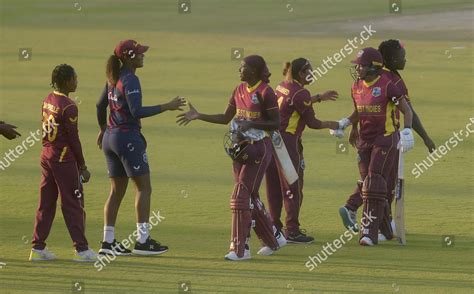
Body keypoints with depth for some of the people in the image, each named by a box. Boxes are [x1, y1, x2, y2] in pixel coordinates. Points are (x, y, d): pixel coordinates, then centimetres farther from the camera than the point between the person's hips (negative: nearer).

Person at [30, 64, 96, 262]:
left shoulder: (47, 101, 8)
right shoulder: (68, 106, -17)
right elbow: (73, 139, -15)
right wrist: (83, 167, -9)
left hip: (46, 154, 8)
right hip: (64, 158, -8)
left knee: (46, 203, 11)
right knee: (73, 204, -1)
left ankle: (38, 247, 11)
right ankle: (81, 249, 1)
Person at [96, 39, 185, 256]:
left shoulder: (114, 78, 11)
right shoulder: (130, 80, -15)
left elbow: (101, 106, 22)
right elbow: (137, 112, -24)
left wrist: (103, 129, 36)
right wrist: (167, 107, -21)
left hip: (110, 138, 9)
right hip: (129, 138, -9)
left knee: (117, 190, 11)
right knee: (144, 187, -3)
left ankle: (108, 242, 8)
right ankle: (142, 240, -6)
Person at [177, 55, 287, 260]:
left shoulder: (265, 92, -13)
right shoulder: (240, 90, 10)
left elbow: (276, 124, -12)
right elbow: (226, 118, 15)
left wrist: (251, 124, -23)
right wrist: (198, 116, 8)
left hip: (258, 149, -8)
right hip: (241, 148, 8)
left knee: (242, 195, -11)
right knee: (250, 197, 12)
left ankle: (239, 249, -7)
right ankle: (274, 239, 26)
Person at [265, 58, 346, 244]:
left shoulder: (282, 87, 12)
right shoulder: (300, 92, -13)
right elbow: (312, 123, -9)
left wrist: (320, 98, 38)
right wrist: (331, 125, 9)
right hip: (288, 141, -8)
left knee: (274, 187, 13)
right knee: (292, 187, -2)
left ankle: (274, 227, 18)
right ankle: (292, 231, -2)